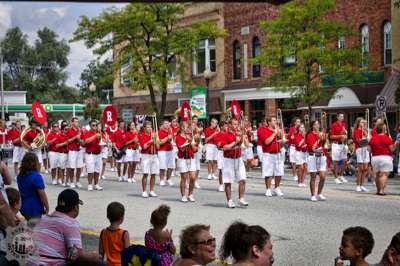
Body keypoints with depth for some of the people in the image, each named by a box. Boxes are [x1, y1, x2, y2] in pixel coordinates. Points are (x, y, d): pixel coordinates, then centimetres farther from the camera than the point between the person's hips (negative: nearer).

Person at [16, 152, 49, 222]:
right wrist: (47, 208, -8)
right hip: (35, 209, -7)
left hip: (23, 207, 7)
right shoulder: (36, 176, -20)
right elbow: (42, 194, -18)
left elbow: (21, 191, 12)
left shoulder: (20, 176, 3)